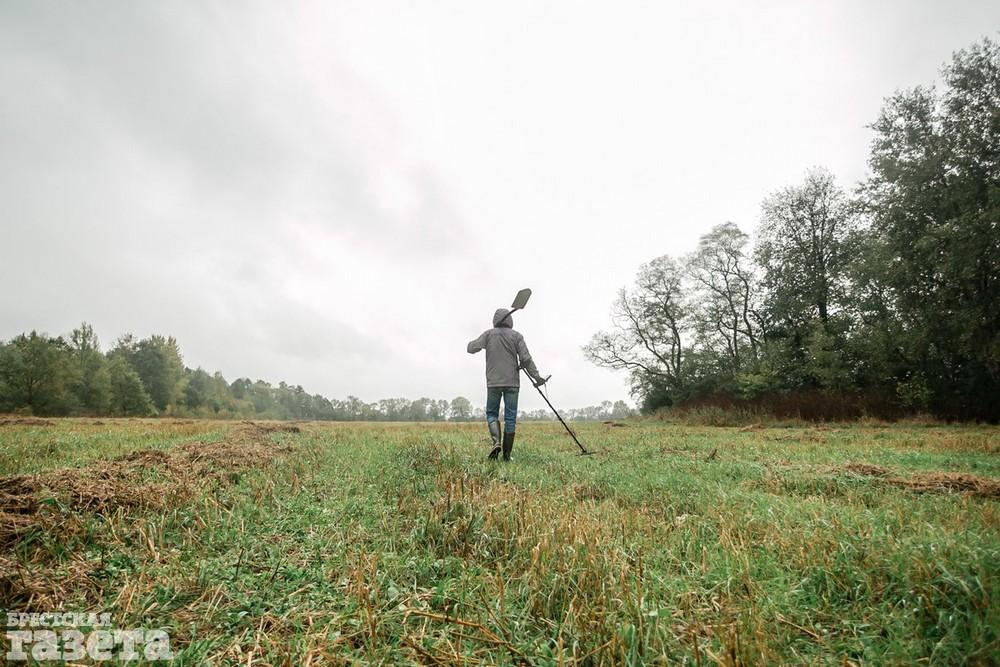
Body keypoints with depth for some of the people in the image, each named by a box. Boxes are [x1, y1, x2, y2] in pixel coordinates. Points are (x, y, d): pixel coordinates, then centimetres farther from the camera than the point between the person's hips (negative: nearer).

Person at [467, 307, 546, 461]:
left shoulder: (489, 334, 3)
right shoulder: (516, 336, 2)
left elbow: (471, 348, 2)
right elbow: (526, 359, -4)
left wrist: (473, 341, 23)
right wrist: (536, 376, 0)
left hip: (493, 382, 0)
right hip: (512, 382, 0)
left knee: (492, 413, 12)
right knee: (510, 417, 5)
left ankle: (496, 441, -13)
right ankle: (507, 455, 6)